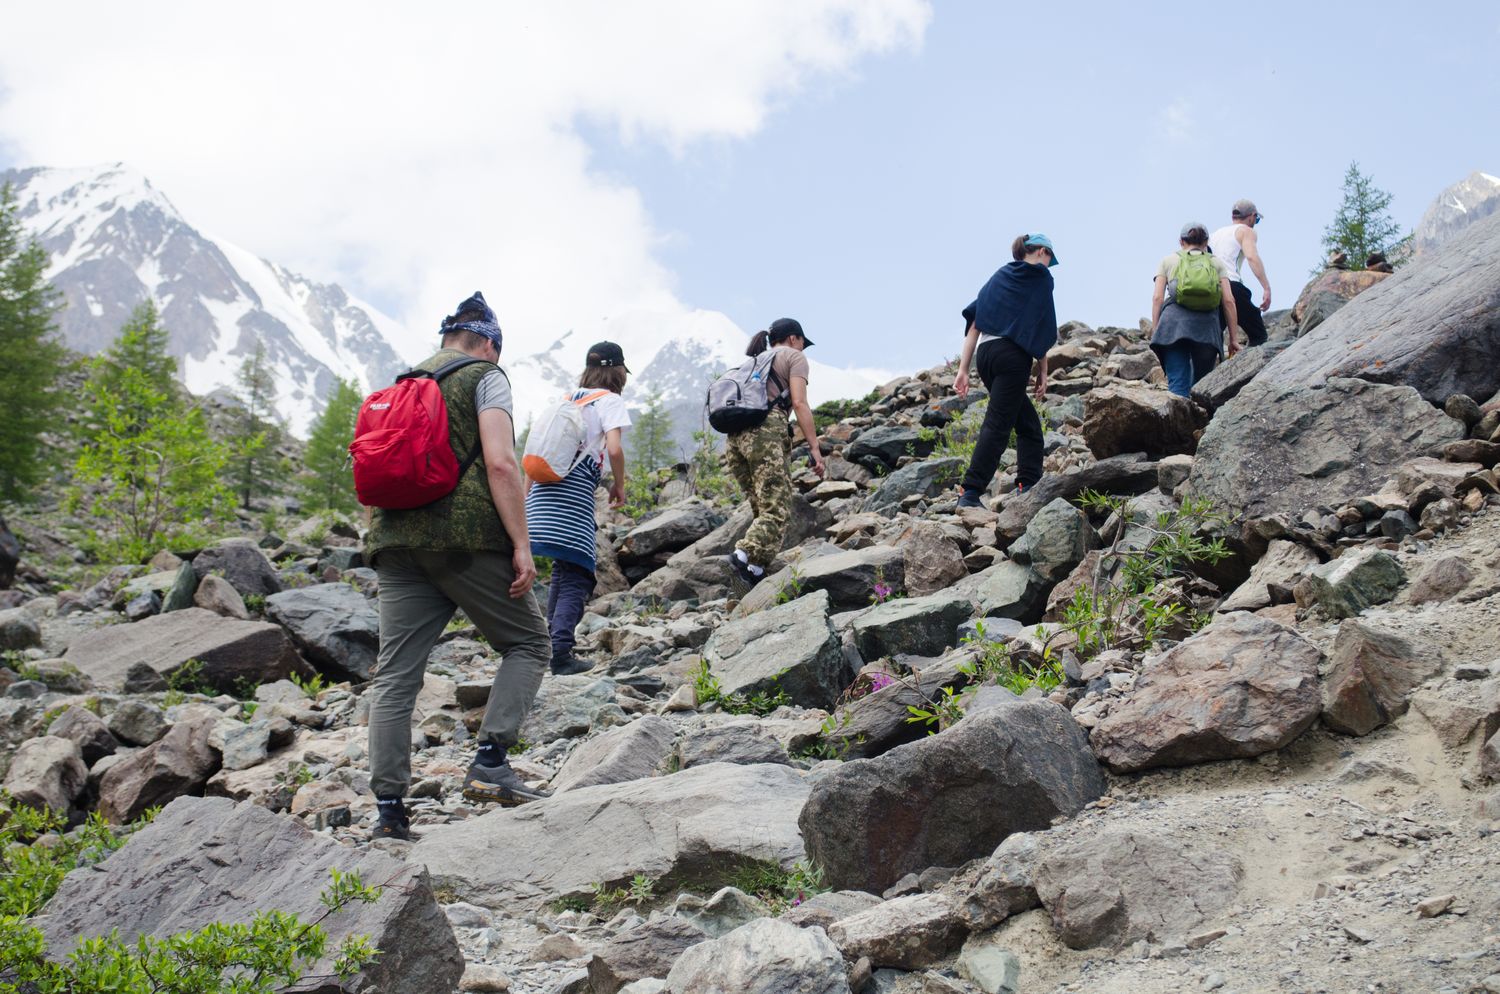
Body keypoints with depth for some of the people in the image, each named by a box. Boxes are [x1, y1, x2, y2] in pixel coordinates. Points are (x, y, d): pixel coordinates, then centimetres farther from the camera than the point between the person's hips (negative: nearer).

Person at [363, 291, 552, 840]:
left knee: (394, 673, 4)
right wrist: (521, 545, -11)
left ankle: (388, 807, 0)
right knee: (528, 642, 9)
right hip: (466, 537, -6)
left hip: (394, 539, 6)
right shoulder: (485, 377, 3)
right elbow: (500, 463, -11)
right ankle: (490, 762, -6)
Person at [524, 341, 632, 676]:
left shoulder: (566, 399, 22)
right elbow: (614, 448, -10)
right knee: (576, 576, -2)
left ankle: (554, 641, 18)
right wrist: (619, 485, 6)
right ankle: (561, 651, -13)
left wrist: (526, 499, 22)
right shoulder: (609, 401, 4)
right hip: (576, 494, -6)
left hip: (543, 488, 6)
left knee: (562, 571, 17)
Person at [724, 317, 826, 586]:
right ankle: (746, 555, -35)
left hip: (734, 437, 7)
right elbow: (799, 403, -3)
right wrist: (814, 447, -6)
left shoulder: (753, 362, 32)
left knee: (762, 508, 12)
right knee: (777, 511, -14)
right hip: (766, 432, -7)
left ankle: (755, 565, -1)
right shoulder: (794, 357, 12)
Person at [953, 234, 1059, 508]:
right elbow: (1040, 329, 1)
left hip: (984, 354, 7)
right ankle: (970, 493, -17)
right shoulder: (1040, 277, 5)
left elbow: (974, 324, 11)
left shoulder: (999, 276, 20)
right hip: (1013, 355, -7)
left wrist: (963, 368, 8)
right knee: (997, 425, -9)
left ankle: (1028, 486, 9)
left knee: (1028, 422, 15)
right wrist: (1043, 371, 7)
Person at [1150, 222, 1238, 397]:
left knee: (1178, 385, -8)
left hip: (1173, 322, 0)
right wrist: (1232, 339, 12)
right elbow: (1228, 301, 11)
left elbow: (1157, 297, 9)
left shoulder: (1168, 261, 21)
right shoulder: (1216, 262, 21)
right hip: (1206, 324, 0)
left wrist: (1155, 331, 9)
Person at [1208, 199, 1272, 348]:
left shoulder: (1214, 234, 28)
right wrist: (1266, 288, -18)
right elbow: (1252, 256, -12)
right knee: (1258, 335, 4)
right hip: (1231, 285, -6)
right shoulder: (1246, 231, 8)